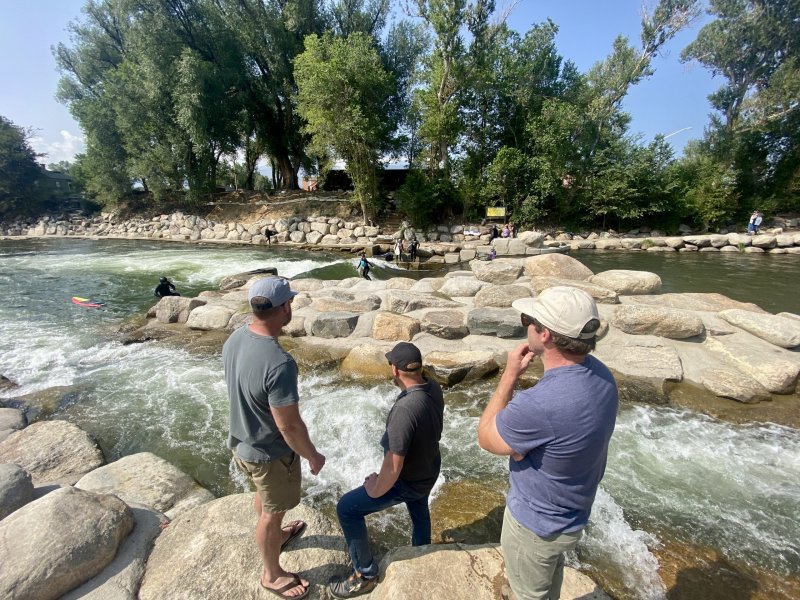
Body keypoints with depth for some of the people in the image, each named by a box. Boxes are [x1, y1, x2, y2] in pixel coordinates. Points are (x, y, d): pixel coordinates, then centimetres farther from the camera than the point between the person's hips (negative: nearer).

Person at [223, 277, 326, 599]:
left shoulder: (234, 339, -11)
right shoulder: (279, 363, -38)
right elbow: (289, 426, -29)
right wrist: (313, 456, -11)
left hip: (242, 441, 8)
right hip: (269, 453, -8)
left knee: (264, 496, 32)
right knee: (272, 511, 18)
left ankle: (276, 535, 61)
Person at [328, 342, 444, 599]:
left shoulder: (404, 410, -41)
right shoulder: (434, 388, -17)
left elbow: (393, 468, -33)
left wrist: (374, 490, -18)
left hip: (409, 481, -7)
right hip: (430, 467, 8)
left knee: (347, 508, 4)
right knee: (418, 502, 37)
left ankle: (365, 574, 20)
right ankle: (422, 547, 64)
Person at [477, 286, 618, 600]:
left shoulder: (538, 405, -42)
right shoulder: (598, 371, -15)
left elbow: (485, 438, -21)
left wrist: (509, 375, -21)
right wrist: (519, 442, -19)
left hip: (536, 522, -7)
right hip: (572, 510, 7)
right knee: (552, 570, 35)